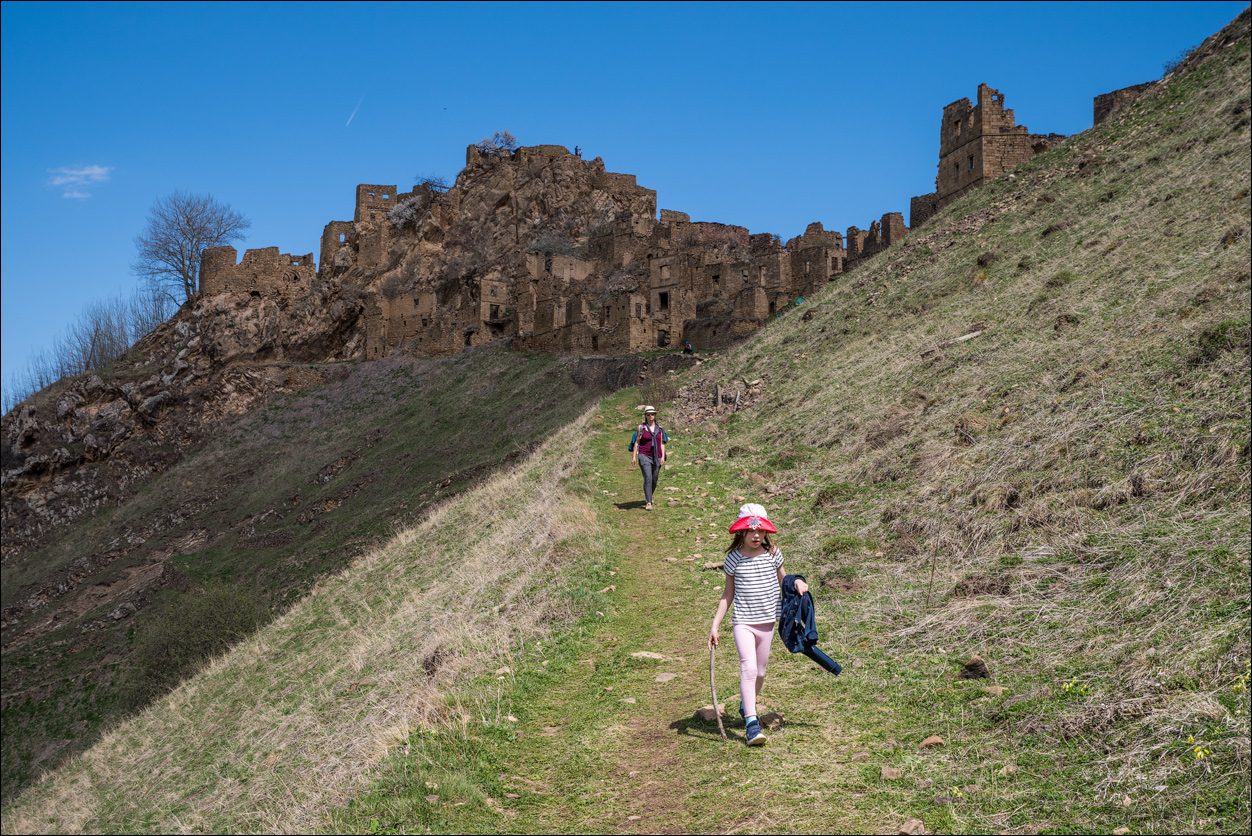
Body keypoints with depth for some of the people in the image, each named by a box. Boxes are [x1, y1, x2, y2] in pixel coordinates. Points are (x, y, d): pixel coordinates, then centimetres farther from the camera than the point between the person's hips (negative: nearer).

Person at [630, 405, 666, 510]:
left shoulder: (659, 428, 8)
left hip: (656, 457, 4)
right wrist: (634, 456, -3)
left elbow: (662, 443, 9)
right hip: (644, 456, -4)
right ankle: (648, 503, -14)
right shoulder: (641, 427, 0)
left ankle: (649, 496, 39)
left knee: (654, 480, 11)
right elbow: (637, 442, 3)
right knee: (648, 479, -16)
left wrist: (663, 456, 0)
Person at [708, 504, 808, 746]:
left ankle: (747, 705, 40)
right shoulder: (734, 559, -3)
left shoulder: (773, 554, 1)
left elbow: (781, 581, 17)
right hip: (743, 622, -3)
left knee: (760, 671, 12)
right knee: (748, 668, -18)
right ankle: (752, 723, -19)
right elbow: (728, 594, 6)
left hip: (767, 621, 3)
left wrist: (796, 583, -6)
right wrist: (715, 625, 3)